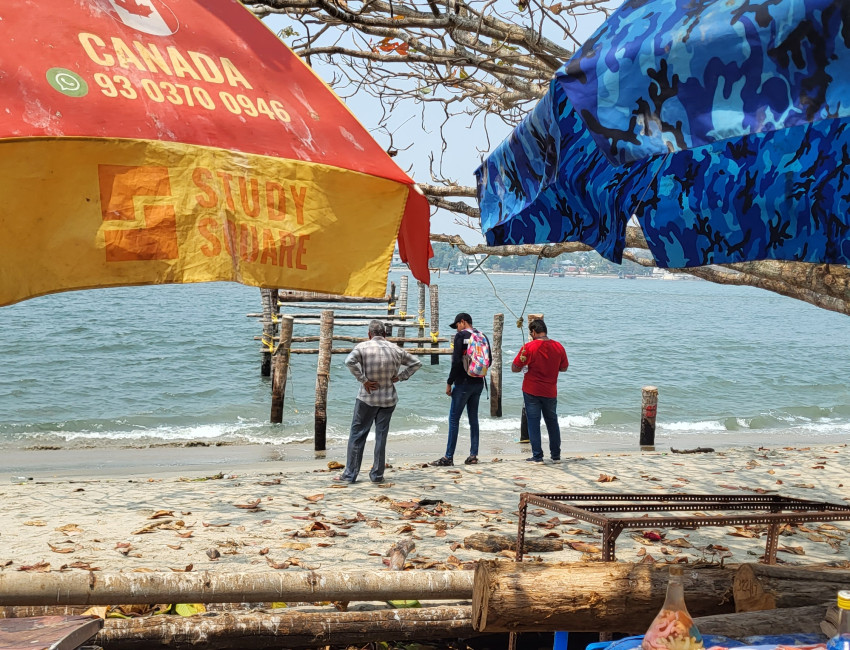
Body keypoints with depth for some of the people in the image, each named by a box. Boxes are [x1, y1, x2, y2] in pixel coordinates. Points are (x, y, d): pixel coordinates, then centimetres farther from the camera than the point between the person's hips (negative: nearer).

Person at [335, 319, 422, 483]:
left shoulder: (363, 347, -6)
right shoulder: (395, 349, 4)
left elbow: (350, 361, -24)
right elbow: (416, 363, 11)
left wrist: (363, 379, -16)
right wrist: (400, 377, 6)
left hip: (367, 399, -3)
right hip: (389, 400, 3)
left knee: (357, 435, 5)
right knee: (381, 436, 9)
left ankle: (350, 474, 7)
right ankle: (377, 475, 12)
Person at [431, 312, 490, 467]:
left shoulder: (461, 336, -10)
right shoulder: (483, 337, 9)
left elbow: (456, 362, -16)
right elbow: (488, 361, 11)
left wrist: (449, 383, -10)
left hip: (463, 383, -7)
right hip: (479, 383, 7)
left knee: (454, 419, -3)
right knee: (473, 418, 13)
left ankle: (448, 457, -3)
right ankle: (473, 455, 12)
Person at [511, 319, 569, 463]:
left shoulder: (529, 347, -15)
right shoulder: (558, 347, -3)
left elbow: (515, 368, -13)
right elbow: (564, 368, 8)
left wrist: (525, 365, 8)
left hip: (531, 391, -4)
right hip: (550, 392, 4)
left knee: (533, 422, 3)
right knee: (552, 421, 17)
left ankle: (537, 456, 0)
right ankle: (556, 454, 23)